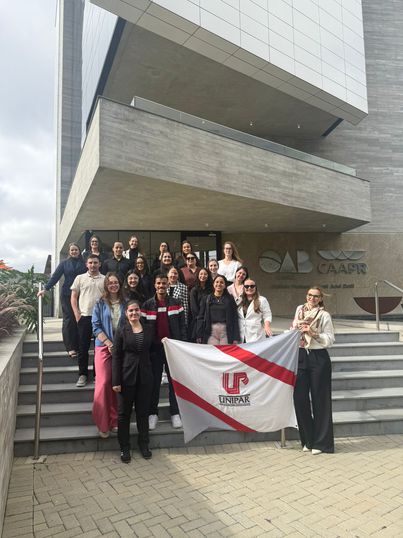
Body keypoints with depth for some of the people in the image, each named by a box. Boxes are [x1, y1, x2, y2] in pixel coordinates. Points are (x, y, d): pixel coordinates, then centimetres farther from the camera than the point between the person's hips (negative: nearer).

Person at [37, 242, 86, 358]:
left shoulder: (84, 263, 9)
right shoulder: (64, 263, 8)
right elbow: (55, 276, 2)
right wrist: (45, 289, -7)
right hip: (67, 295, 0)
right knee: (69, 320, -3)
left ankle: (78, 345, 7)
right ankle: (70, 348, -1)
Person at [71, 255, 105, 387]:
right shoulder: (80, 278, 7)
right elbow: (74, 297, 7)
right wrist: (77, 313, -3)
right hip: (84, 317, 0)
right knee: (83, 347, 3)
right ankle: (83, 375, 13)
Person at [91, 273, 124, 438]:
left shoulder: (125, 303, 7)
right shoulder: (100, 304, 3)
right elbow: (96, 327, -2)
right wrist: (109, 343, -12)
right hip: (104, 347, -2)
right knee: (103, 383, -7)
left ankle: (115, 421, 17)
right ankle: (102, 424, 5)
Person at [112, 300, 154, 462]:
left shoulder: (148, 330, 4)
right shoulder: (121, 331, -5)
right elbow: (116, 356, -7)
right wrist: (116, 381, -10)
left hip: (145, 376, 2)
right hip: (127, 377, -2)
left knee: (143, 412, 12)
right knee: (124, 413, 9)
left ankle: (144, 444, 29)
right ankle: (124, 447, 24)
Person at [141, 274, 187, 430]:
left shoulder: (176, 303, 4)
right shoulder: (147, 305, 3)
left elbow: (182, 325, 2)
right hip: (155, 347, 0)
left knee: (174, 381, 5)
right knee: (154, 381, 6)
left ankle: (175, 413, 13)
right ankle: (153, 413, 16)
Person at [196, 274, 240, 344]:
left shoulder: (230, 299, 9)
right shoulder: (206, 299, 11)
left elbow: (235, 318, 4)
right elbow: (201, 317, 8)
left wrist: (236, 338, -3)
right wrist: (199, 335, 0)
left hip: (226, 332, 0)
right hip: (211, 332, 0)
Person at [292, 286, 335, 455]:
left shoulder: (324, 315, -3)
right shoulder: (299, 309, 9)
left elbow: (330, 339, -6)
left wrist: (314, 333, -17)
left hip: (318, 358, -4)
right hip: (301, 357, 4)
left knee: (320, 400, 2)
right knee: (300, 398, 5)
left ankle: (321, 442, 17)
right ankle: (308, 440, 22)